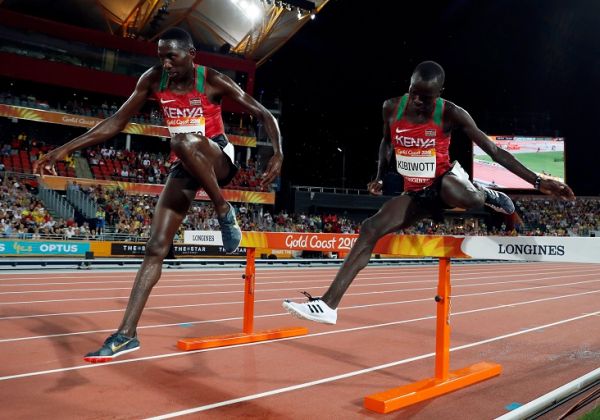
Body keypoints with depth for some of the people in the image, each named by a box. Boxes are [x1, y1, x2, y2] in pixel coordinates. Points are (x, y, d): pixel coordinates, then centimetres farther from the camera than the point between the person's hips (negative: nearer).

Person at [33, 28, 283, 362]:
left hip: (219, 159, -4)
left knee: (184, 141, -41)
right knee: (156, 247, -6)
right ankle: (127, 334, -4)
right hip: (186, 166, 4)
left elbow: (264, 115, -10)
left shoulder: (213, 81, -13)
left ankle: (225, 212, -20)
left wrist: (279, 153, -28)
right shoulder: (153, 80, -2)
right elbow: (117, 122, 3)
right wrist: (66, 149, -3)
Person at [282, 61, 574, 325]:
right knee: (371, 228, -15)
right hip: (416, 193, 4)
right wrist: (380, 177, 1)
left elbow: (494, 150, -15)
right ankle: (329, 304, -14)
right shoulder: (392, 107, -7)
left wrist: (538, 182, -19)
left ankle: (484, 194, -2)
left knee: (455, 192, -42)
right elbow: (386, 142, 14)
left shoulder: (451, 114, -16)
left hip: (446, 180, -3)